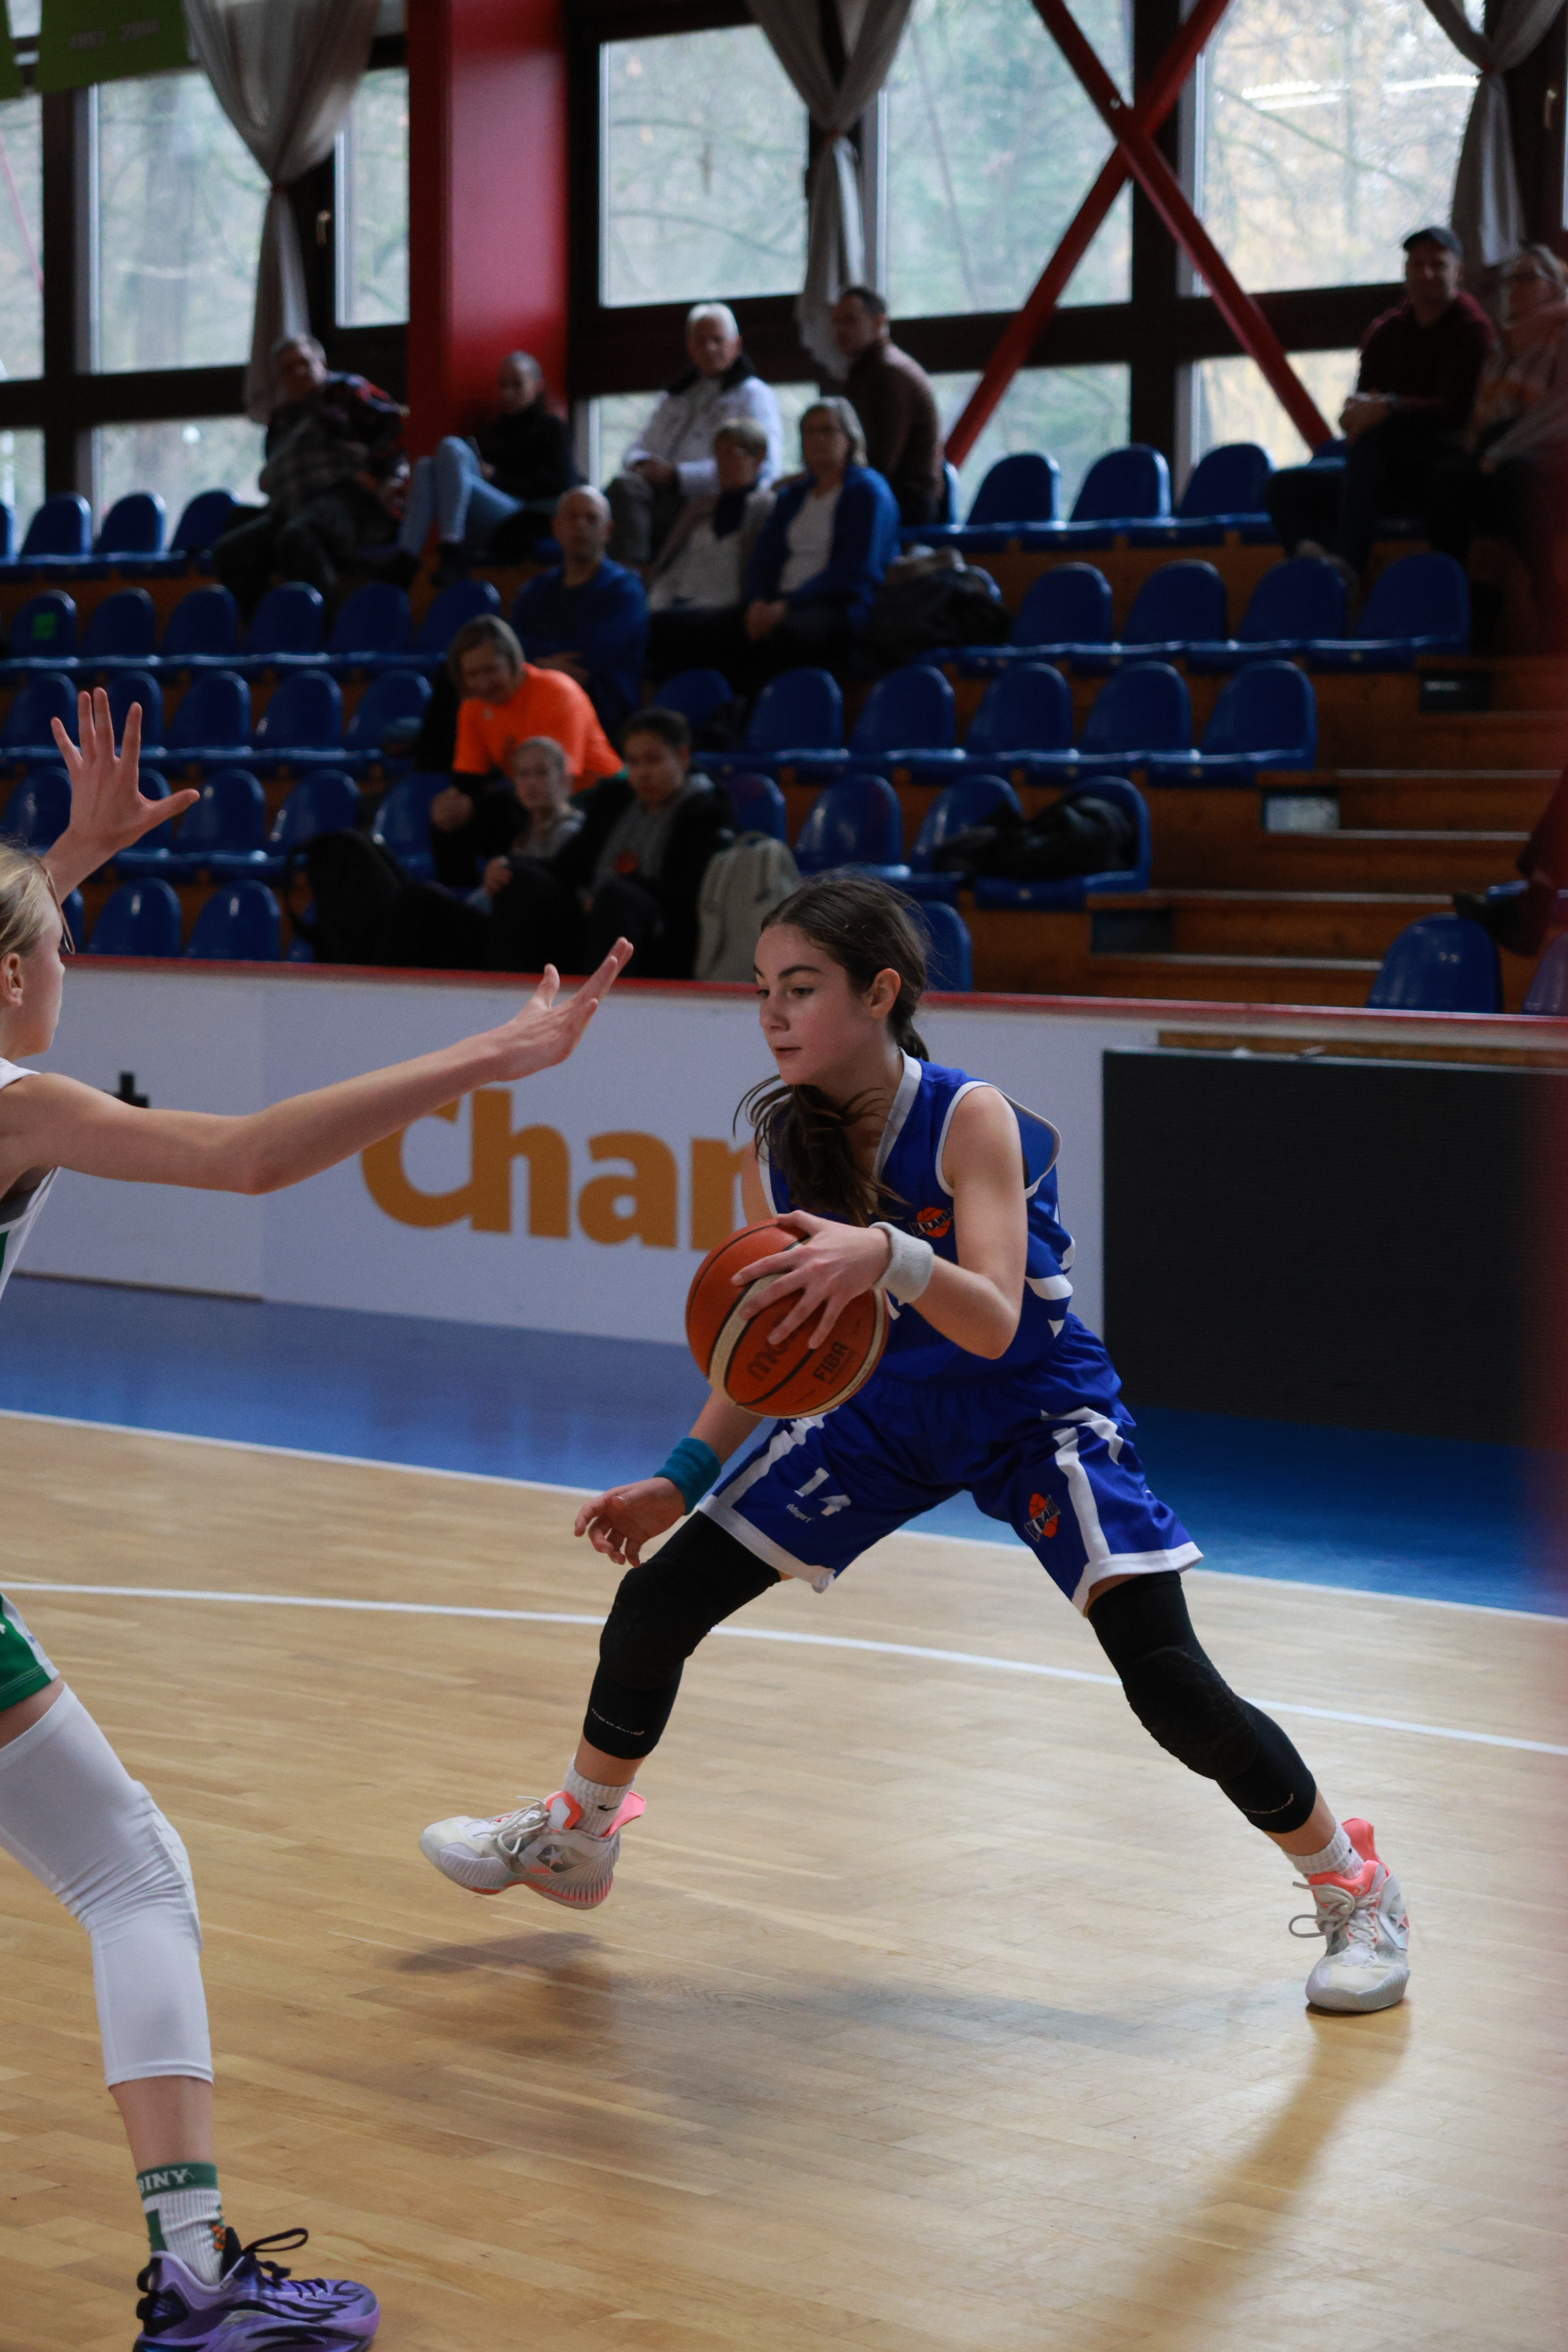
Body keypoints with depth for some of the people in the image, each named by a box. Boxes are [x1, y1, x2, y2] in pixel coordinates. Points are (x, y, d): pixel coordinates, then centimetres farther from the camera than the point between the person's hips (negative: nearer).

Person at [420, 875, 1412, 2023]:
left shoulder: (970, 1119, -27)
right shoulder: (778, 1157, -12)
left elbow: (994, 1324, -38)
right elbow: (775, 1342, 2)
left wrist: (890, 1258, -56)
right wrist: (683, 1479, -3)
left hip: (1034, 1409, -5)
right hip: (883, 1412, 5)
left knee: (1172, 1688, -17)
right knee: (656, 1601, 1)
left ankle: (1354, 1888, 6)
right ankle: (573, 1838, 27)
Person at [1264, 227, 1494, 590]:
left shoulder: (1472, 326, -2)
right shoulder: (1386, 330, 16)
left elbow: (1455, 407, -14)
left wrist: (1390, 407, -29)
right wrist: (1358, 409, -17)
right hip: (1394, 481, 7)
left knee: (1373, 434, -35)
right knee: (1282, 487, -7)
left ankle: (1347, 561, -47)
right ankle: (1310, 557, -40)